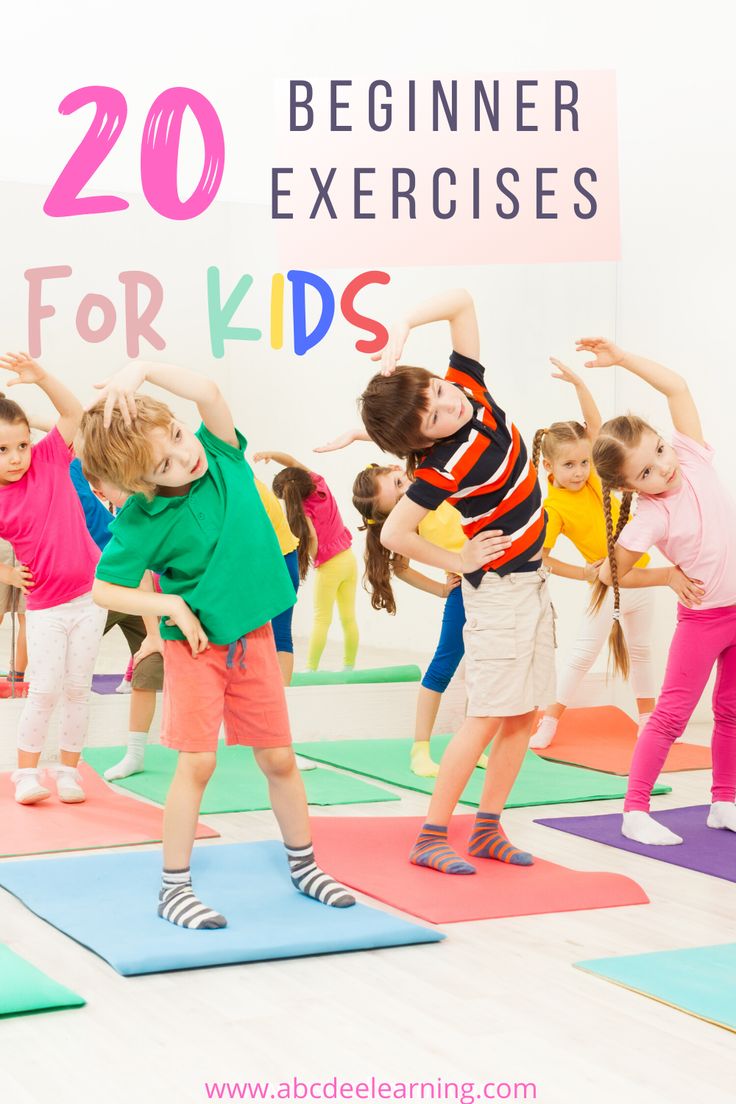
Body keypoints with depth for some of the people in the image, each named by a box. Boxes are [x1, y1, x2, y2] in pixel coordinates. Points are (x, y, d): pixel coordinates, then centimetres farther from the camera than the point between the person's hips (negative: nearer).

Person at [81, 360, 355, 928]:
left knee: (279, 757, 11)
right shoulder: (142, 521, -17)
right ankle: (175, 886, 8)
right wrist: (172, 605, -17)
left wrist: (141, 368, -32)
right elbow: (104, 589, -12)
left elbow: (208, 393, -27)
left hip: (254, 637, 4)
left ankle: (304, 865, 29)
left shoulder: (221, 453, -9)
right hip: (195, 644, -3)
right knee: (198, 761, -6)